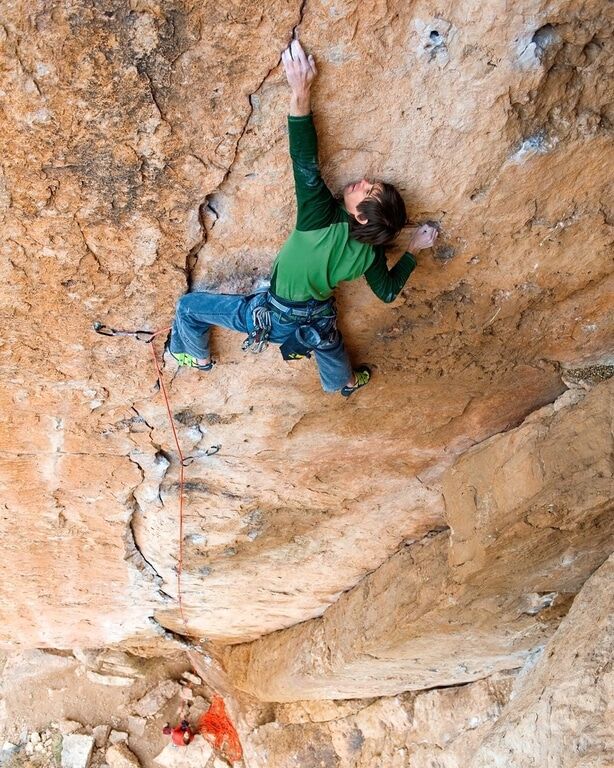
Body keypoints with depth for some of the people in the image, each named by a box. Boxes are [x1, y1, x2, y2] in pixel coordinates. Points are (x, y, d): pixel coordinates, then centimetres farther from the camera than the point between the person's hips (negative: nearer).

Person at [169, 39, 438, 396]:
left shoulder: (323, 218, -34)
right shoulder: (370, 251, -18)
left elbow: (306, 164, -39)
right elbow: (388, 291, -4)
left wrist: (301, 92, -40)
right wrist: (413, 250, 3)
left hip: (273, 318, -4)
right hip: (315, 321, 5)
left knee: (189, 306, 13)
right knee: (327, 339, 40)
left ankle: (197, 357, 38)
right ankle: (346, 382, 70)